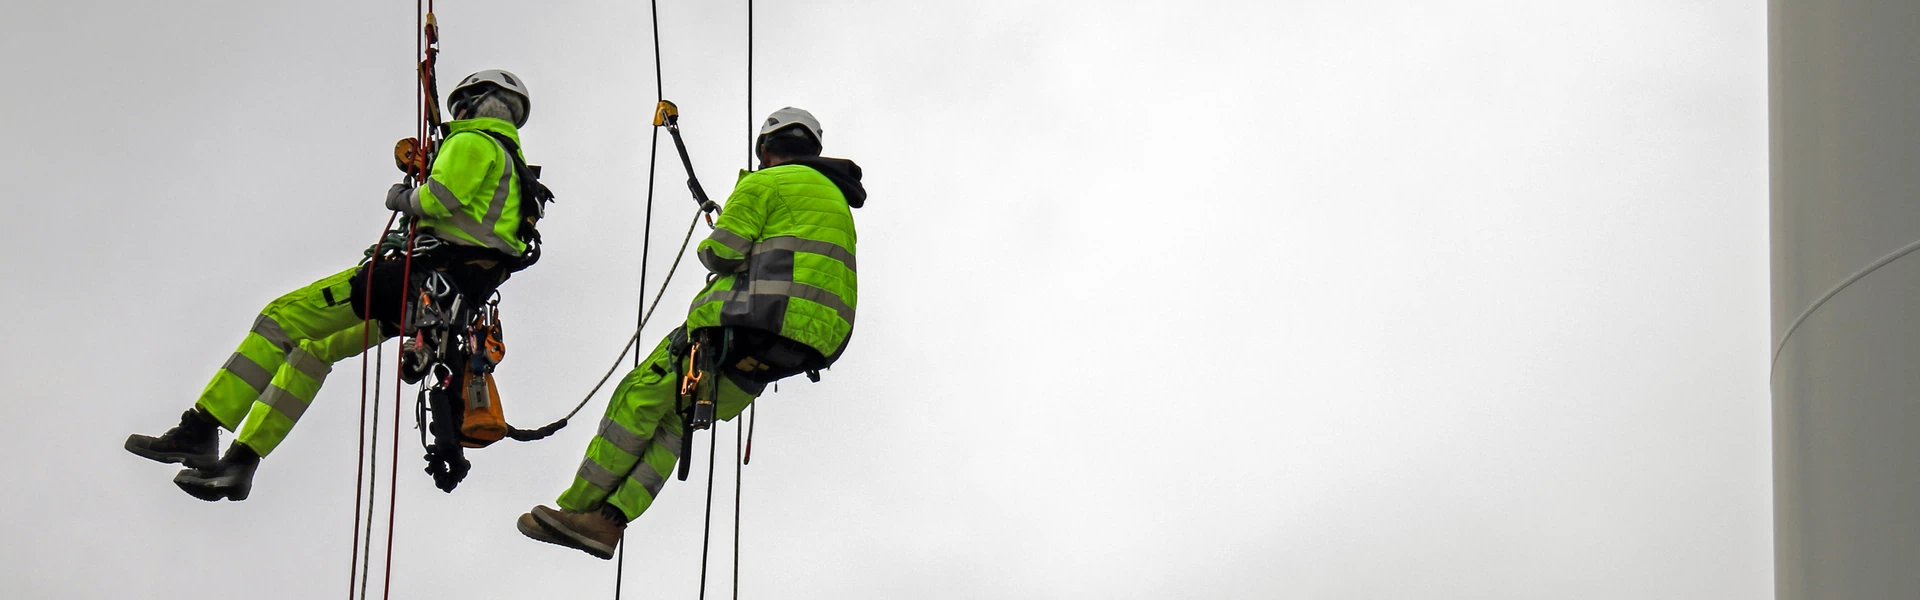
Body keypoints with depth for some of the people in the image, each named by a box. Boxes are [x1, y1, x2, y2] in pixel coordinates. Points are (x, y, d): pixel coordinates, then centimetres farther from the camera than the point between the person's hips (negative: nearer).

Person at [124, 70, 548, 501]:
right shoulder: (512, 164, 28)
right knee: (314, 347, 21)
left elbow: (443, 196, -18)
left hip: (425, 273, -10)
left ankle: (199, 432, -14)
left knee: (283, 318, -8)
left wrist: (406, 199, 1)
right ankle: (242, 460, 16)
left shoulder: (474, 143, -1)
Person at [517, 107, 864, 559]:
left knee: (641, 396, 0)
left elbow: (723, 251, -8)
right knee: (676, 417, 11)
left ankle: (578, 508, -2)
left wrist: (707, 248, 14)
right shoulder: (838, 200, 26)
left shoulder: (766, 184, 1)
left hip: (759, 320, -8)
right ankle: (609, 521, 0)